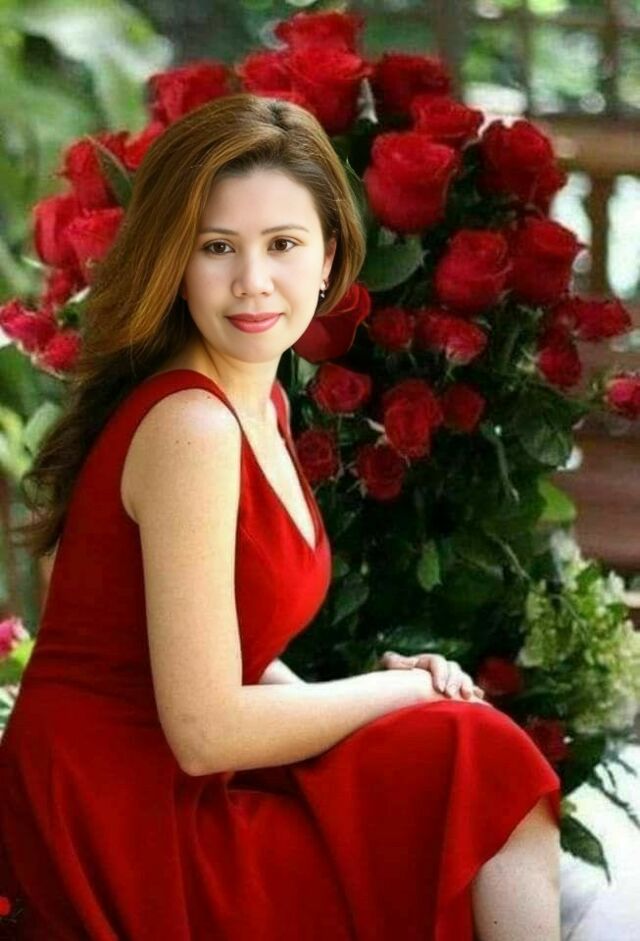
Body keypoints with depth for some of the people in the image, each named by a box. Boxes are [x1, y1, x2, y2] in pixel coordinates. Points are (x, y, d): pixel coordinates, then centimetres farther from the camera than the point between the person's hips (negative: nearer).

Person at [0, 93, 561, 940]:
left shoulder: (260, 402, 9)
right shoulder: (190, 427, -21)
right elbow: (206, 731, -22)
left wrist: (348, 705, -2)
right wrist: (399, 689, -9)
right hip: (121, 825, -9)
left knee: (487, 775, -1)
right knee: (481, 764, -12)